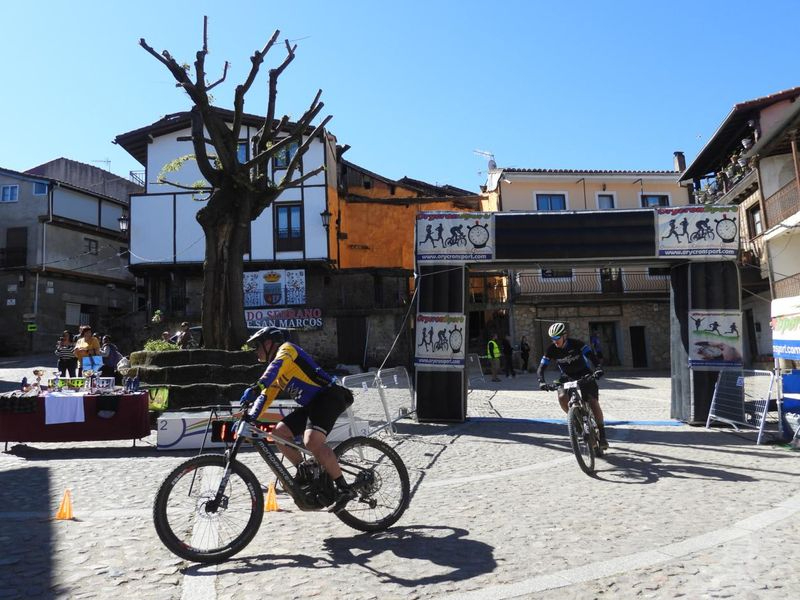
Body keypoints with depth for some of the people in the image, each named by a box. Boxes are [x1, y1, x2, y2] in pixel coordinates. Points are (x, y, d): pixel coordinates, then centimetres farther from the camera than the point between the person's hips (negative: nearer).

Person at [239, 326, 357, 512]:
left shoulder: (287, 349, -2)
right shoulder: (276, 373, 26)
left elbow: (276, 367, -23)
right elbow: (266, 396, 25)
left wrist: (256, 387, -38)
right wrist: (249, 417, 11)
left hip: (329, 396, -10)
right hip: (311, 405, 10)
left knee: (312, 441, -28)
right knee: (279, 432, 3)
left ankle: (344, 489, -23)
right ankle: (305, 473, 11)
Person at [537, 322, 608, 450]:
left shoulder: (576, 343, -21)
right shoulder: (551, 349, -14)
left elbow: (591, 355, -30)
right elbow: (541, 368, -15)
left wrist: (597, 368, -49)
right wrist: (541, 381, -34)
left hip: (584, 375, -2)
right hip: (567, 377, 2)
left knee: (593, 401, -19)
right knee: (562, 397, -27)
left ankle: (602, 434, -7)